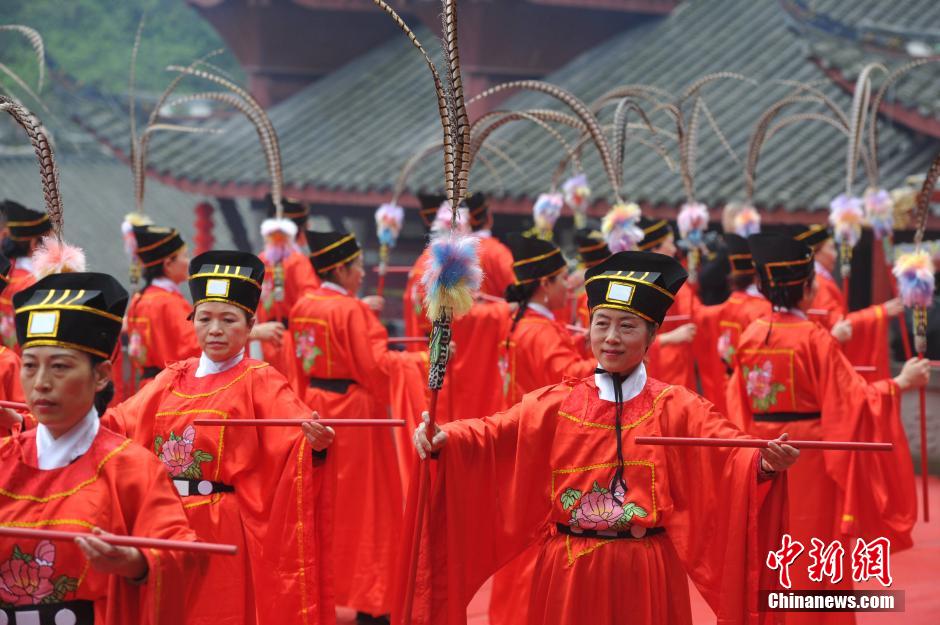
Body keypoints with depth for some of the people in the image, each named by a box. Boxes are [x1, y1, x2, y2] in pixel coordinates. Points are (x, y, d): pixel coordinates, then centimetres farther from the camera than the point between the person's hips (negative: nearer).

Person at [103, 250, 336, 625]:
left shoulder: (260, 382, -4)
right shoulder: (172, 380, 11)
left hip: (226, 532, -5)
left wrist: (314, 441, -43)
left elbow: (297, 433, -20)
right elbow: (118, 424, 10)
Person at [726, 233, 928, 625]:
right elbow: (852, 398, -15)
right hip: (808, 458, -6)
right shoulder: (814, 338, -15)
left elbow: (738, 401, 8)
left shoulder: (751, 335, 1)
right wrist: (899, 385, -4)